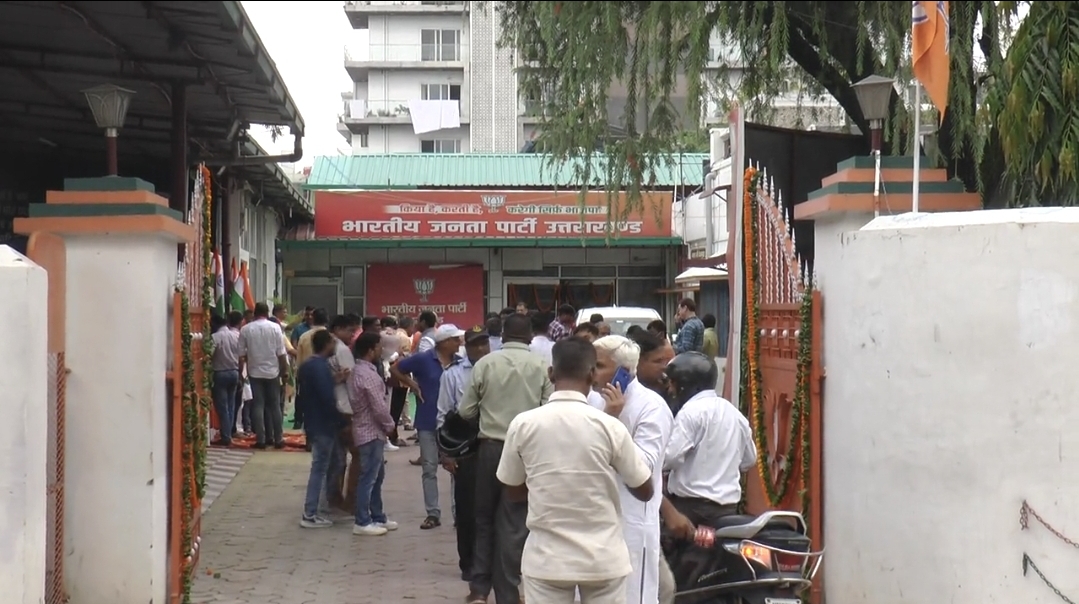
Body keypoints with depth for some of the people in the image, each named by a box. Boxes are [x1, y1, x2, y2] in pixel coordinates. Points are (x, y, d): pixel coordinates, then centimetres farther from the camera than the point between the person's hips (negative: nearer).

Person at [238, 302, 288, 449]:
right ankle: (278, 439, 7)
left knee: (258, 405, 3)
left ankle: (261, 439, 0)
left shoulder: (245, 329, -2)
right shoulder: (275, 327, -4)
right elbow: (281, 353, -5)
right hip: (272, 371, 0)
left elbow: (241, 354, -2)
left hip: (255, 372, 0)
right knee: (275, 406, 7)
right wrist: (284, 370, 6)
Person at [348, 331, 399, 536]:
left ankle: (378, 517, 25)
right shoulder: (368, 374, -20)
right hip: (372, 432, -10)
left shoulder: (359, 371, 12)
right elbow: (379, 407, -21)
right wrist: (390, 426, -5)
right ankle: (362, 523, 2)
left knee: (377, 476, 17)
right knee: (368, 477, -3)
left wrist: (385, 426, 11)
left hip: (370, 431, 10)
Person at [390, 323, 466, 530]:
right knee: (429, 468, 4)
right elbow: (395, 369, 3)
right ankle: (433, 513, 12)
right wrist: (412, 385, -6)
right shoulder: (423, 359, -7)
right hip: (428, 422, -1)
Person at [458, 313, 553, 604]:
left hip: (490, 447, 1)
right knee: (514, 523, 6)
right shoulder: (541, 366, -7)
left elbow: (466, 410, 1)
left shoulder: (485, 364, -5)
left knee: (485, 517, 16)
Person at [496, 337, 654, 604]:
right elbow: (645, 491, 1)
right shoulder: (610, 426, -11)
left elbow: (512, 490, 7)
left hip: (546, 558, 1)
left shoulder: (523, 424, -7)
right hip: (603, 557, 0)